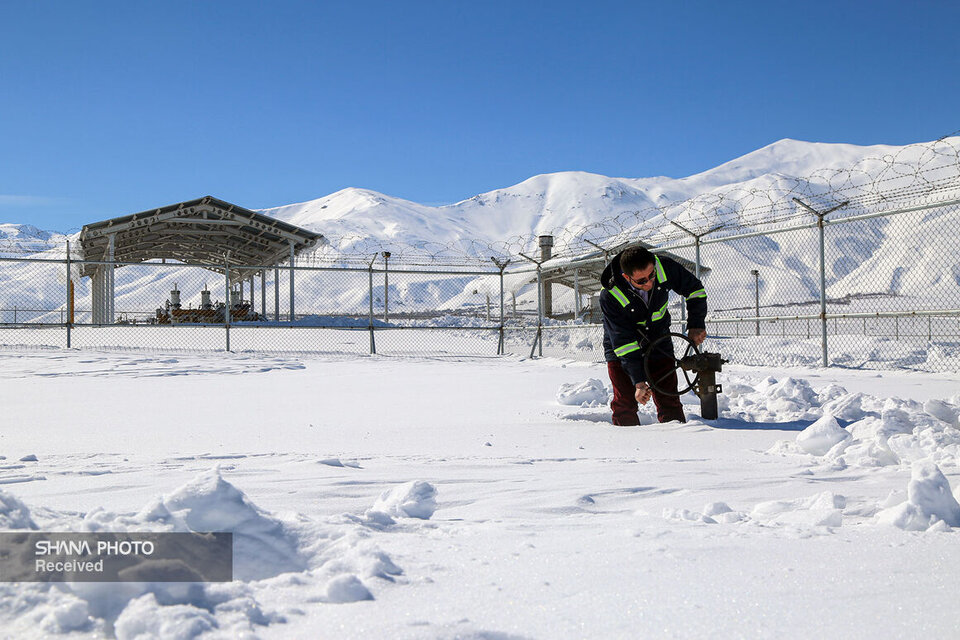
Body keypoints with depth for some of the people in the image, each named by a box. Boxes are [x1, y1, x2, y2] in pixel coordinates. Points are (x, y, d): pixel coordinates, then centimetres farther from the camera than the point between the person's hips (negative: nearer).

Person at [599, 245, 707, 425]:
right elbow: (623, 342, -28)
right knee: (625, 404, -6)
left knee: (669, 402, -1)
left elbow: (694, 289, -2)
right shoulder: (609, 297, -30)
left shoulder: (665, 268, -23)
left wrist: (696, 325, -8)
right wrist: (638, 381, -33)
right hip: (620, 351, -2)